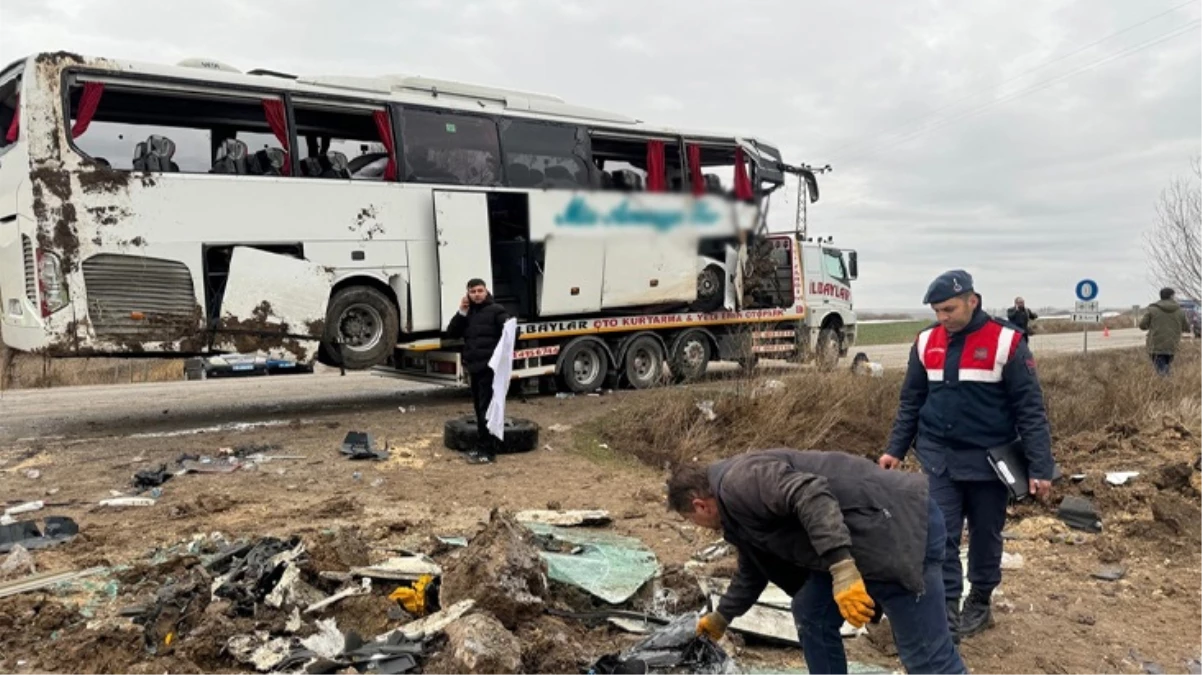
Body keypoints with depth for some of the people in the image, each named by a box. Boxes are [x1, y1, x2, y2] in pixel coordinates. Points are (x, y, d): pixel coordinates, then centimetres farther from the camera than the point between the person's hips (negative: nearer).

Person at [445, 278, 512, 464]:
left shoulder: (496, 310, -5)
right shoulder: (468, 313, 16)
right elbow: (452, 333, 8)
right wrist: (461, 313, -5)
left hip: (490, 368, -7)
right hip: (474, 368, 7)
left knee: (487, 410, -7)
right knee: (479, 409, 14)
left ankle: (487, 452, -4)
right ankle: (482, 447, 23)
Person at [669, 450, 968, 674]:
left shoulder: (739, 483, -12)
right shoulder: (736, 505, 21)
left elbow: (811, 494, -28)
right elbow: (753, 570, 37)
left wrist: (842, 569, -33)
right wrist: (721, 617, 49)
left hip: (897, 526, -11)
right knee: (811, 615, 17)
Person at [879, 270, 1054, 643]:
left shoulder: (1006, 342, -11)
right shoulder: (926, 343, 1)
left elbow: (1030, 408, -10)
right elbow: (911, 402, 9)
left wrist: (1040, 467, -13)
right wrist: (896, 449, 5)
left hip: (989, 460, -2)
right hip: (939, 458, 2)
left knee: (985, 536, 12)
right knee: (941, 536, -2)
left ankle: (980, 604, 30)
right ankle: (948, 610, 5)